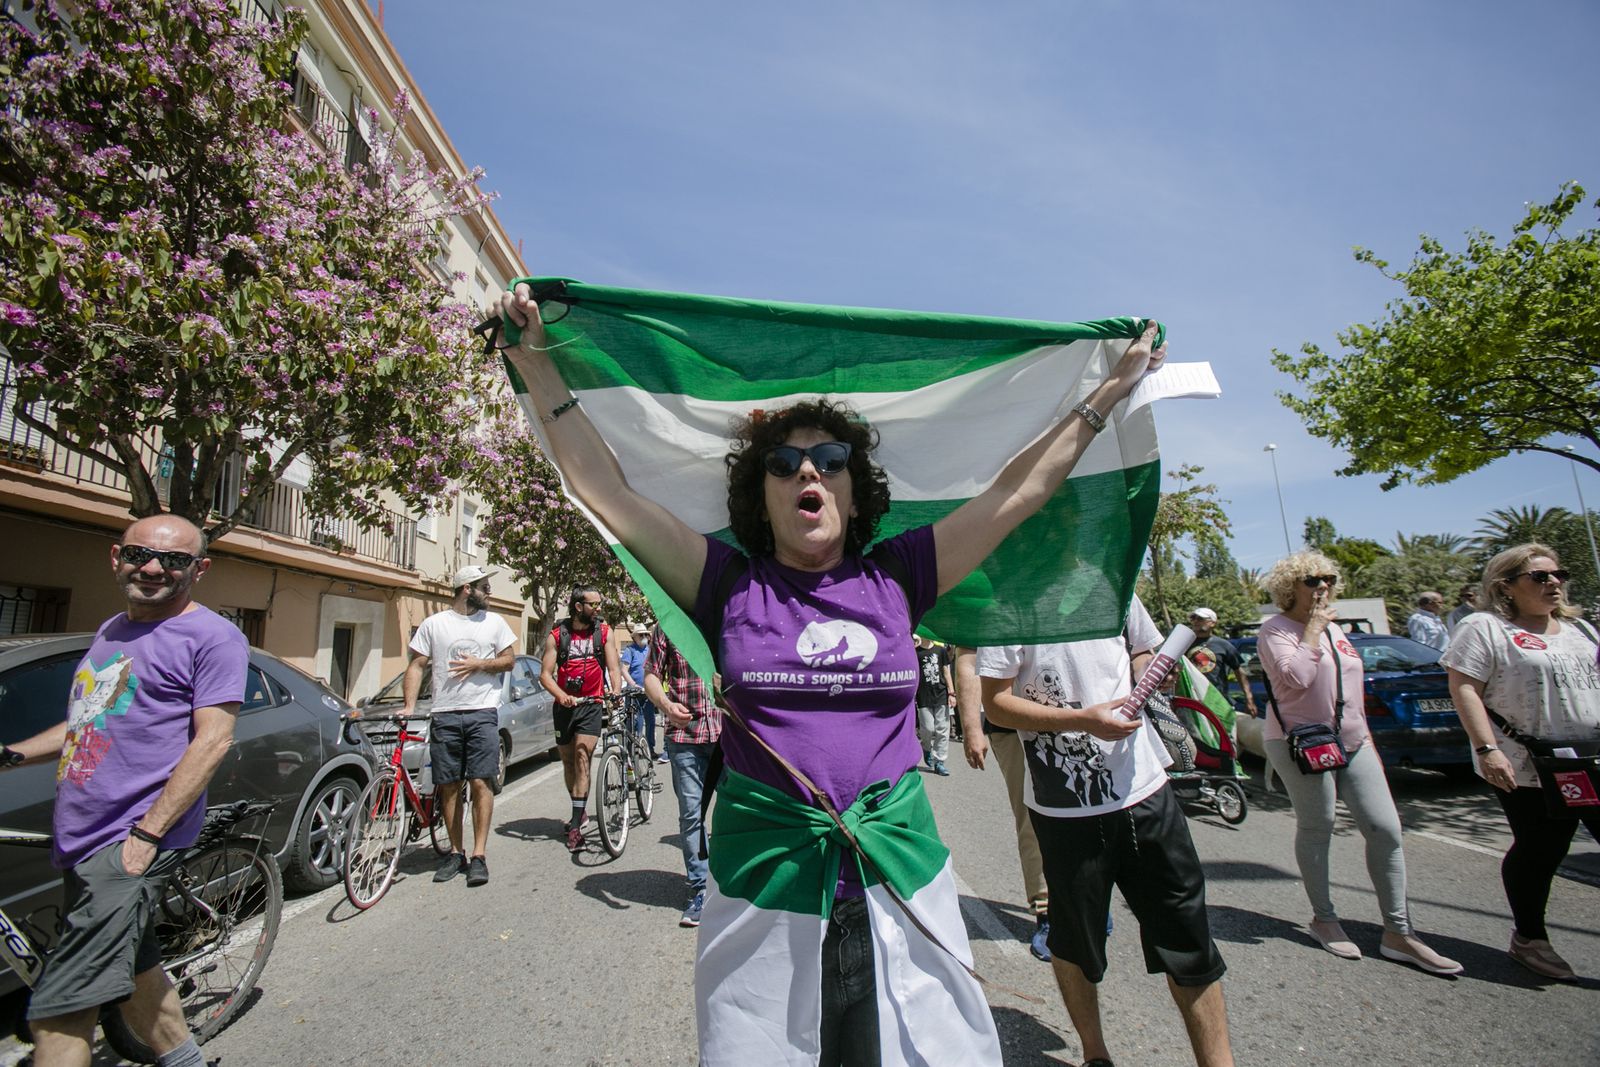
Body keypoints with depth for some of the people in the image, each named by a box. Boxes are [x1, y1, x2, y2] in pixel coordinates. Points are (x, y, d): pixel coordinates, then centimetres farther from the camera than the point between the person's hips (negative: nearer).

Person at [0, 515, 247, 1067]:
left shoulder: (212, 636, -12)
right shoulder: (112, 630, 15)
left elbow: (212, 741, -18)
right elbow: (91, 721, 24)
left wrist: (146, 834, -20)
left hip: (130, 844, -9)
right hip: (81, 840, 9)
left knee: (57, 1015, -9)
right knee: (132, 969, 21)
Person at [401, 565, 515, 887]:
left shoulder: (494, 622, 8)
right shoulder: (433, 624, 5)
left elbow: (509, 660, 9)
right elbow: (416, 666, 5)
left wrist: (479, 664, -8)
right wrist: (409, 706, -5)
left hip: (482, 713, 0)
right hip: (444, 715, 1)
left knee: (481, 783, -6)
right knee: (448, 786, 7)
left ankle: (479, 855, -1)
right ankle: (456, 852, 20)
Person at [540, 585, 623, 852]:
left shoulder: (603, 631, 0)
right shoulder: (557, 635, -1)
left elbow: (614, 665, -4)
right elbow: (545, 674, -5)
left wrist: (616, 692, -23)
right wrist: (562, 696, -22)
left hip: (592, 703, -2)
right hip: (565, 705, 2)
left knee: (582, 756, -15)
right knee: (568, 761, 13)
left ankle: (576, 826, -12)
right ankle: (580, 813, 34)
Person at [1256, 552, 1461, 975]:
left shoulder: (1333, 628, 16)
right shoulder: (1276, 630, -9)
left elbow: (1352, 688, 22)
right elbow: (1296, 678, -25)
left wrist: (1366, 738, 20)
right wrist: (1312, 629, -17)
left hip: (1352, 743, 7)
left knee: (1386, 829, 2)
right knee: (1316, 830, 2)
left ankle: (1398, 933, 12)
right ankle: (1323, 919, 20)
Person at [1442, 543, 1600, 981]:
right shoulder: (1484, 628, -8)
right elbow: (1463, 689, -14)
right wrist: (1488, 750, -21)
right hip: (1528, 769, -6)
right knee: (1539, 852, 4)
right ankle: (1529, 939, 23)